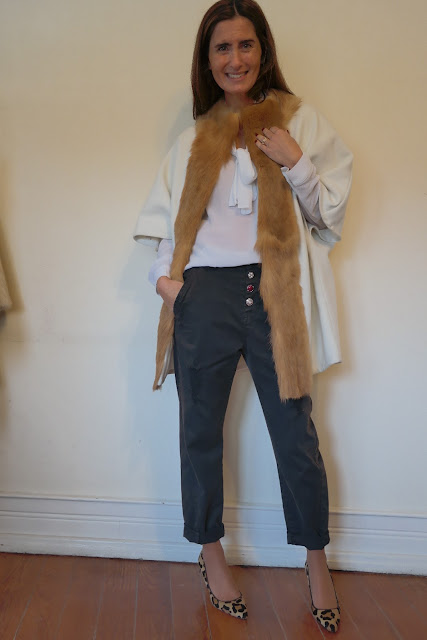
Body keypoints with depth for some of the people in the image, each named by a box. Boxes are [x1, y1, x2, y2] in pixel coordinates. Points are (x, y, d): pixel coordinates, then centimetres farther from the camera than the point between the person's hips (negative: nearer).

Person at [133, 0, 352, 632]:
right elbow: (164, 213, 18)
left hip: (275, 295, -2)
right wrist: (163, 272, 2)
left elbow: (330, 213, 6)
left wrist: (297, 165, -11)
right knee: (200, 432, 11)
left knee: (297, 436, 4)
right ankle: (211, 552, 32)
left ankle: (316, 561, 25)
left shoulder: (300, 119, 8)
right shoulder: (194, 138, 14)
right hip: (204, 296, 2)